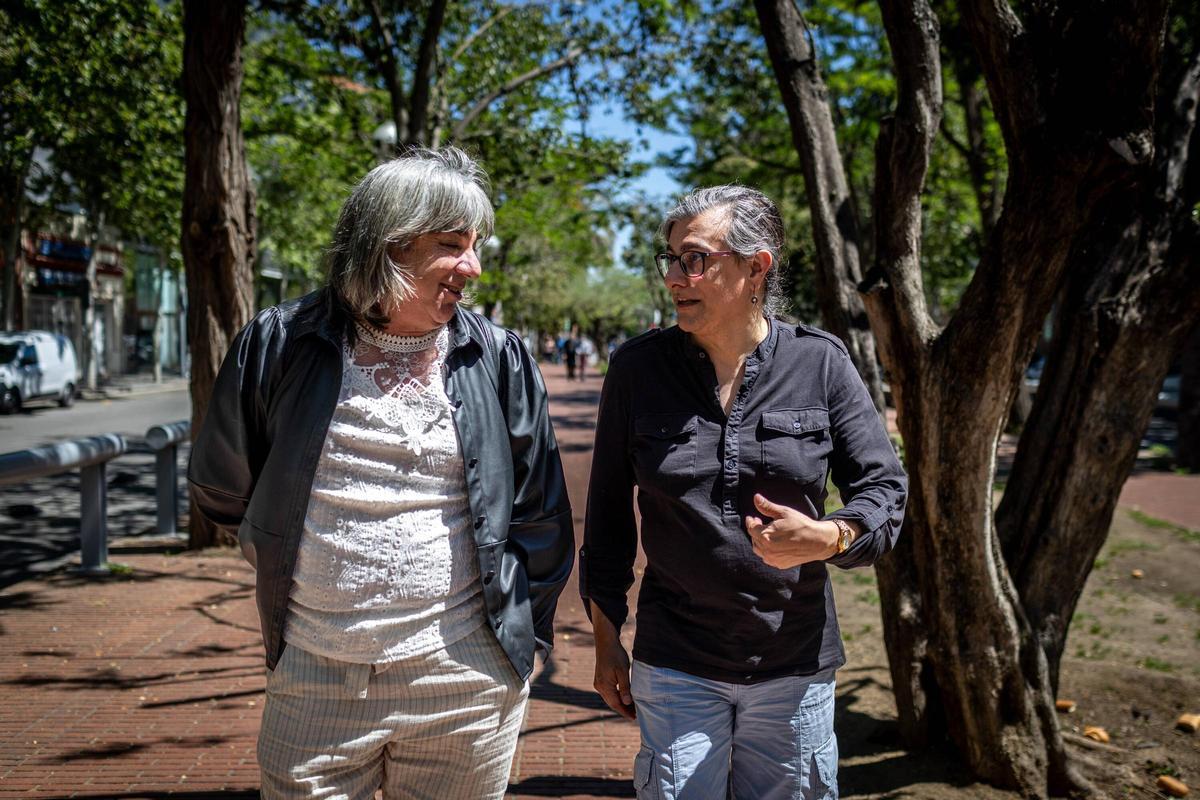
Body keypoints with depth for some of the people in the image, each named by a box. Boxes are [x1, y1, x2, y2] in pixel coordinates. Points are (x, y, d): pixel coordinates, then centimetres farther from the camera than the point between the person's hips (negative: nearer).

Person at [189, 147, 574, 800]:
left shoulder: (498, 359, -1)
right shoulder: (281, 343, -3)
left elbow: (540, 518, 5)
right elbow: (221, 490, 12)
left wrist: (520, 637, 6)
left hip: (465, 684, 0)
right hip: (314, 684, 0)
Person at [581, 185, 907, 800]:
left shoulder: (821, 363, -4)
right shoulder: (637, 367, -3)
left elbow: (885, 489, 0)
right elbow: (608, 513, 4)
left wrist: (829, 538, -22)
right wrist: (606, 640, 5)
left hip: (797, 664, 1)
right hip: (674, 666, 0)